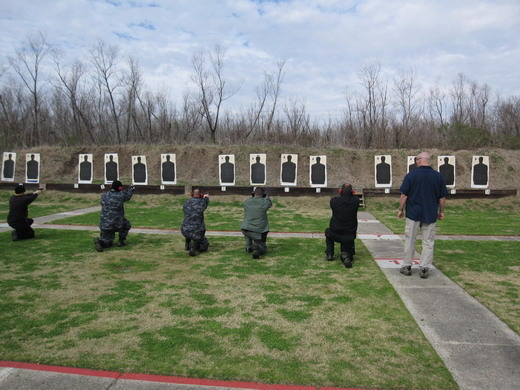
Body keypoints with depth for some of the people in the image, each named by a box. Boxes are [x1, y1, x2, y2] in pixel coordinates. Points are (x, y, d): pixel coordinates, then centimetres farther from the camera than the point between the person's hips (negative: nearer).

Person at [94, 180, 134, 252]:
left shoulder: (104, 195, 3)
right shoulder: (120, 195, -9)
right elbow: (128, 196, 13)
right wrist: (131, 189, 36)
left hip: (104, 225, 4)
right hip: (117, 224, -4)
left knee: (107, 243, 19)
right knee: (126, 224, 29)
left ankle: (99, 241, -12)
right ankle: (121, 241, 21)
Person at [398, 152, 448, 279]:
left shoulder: (411, 175, -7)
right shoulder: (438, 176, 0)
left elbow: (404, 195, -7)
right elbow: (442, 198, 4)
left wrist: (401, 209, 4)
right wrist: (441, 211, 16)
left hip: (413, 213, -2)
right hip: (431, 215, 2)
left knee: (410, 240, 10)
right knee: (428, 242, 9)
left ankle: (407, 266, 16)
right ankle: (424, 268, 10)